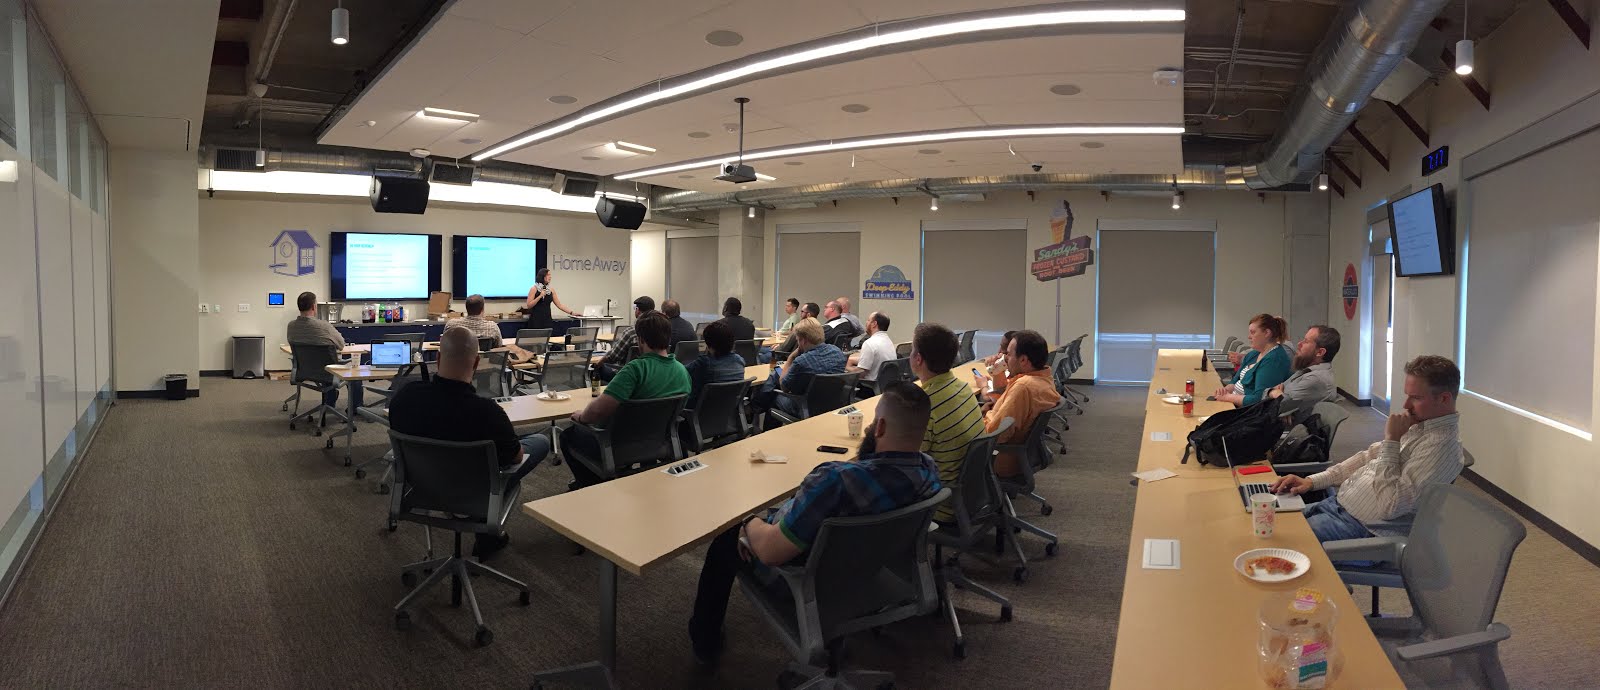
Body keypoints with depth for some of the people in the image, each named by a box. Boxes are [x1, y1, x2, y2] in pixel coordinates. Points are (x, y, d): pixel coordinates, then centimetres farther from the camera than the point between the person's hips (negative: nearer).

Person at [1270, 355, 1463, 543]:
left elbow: (1389, 507, -26)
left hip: (1362, 526, -9)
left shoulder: (1441, 445, -21)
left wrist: (1391, 440, -22)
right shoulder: (1419, 422, 9)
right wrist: (1312, 481, 7)